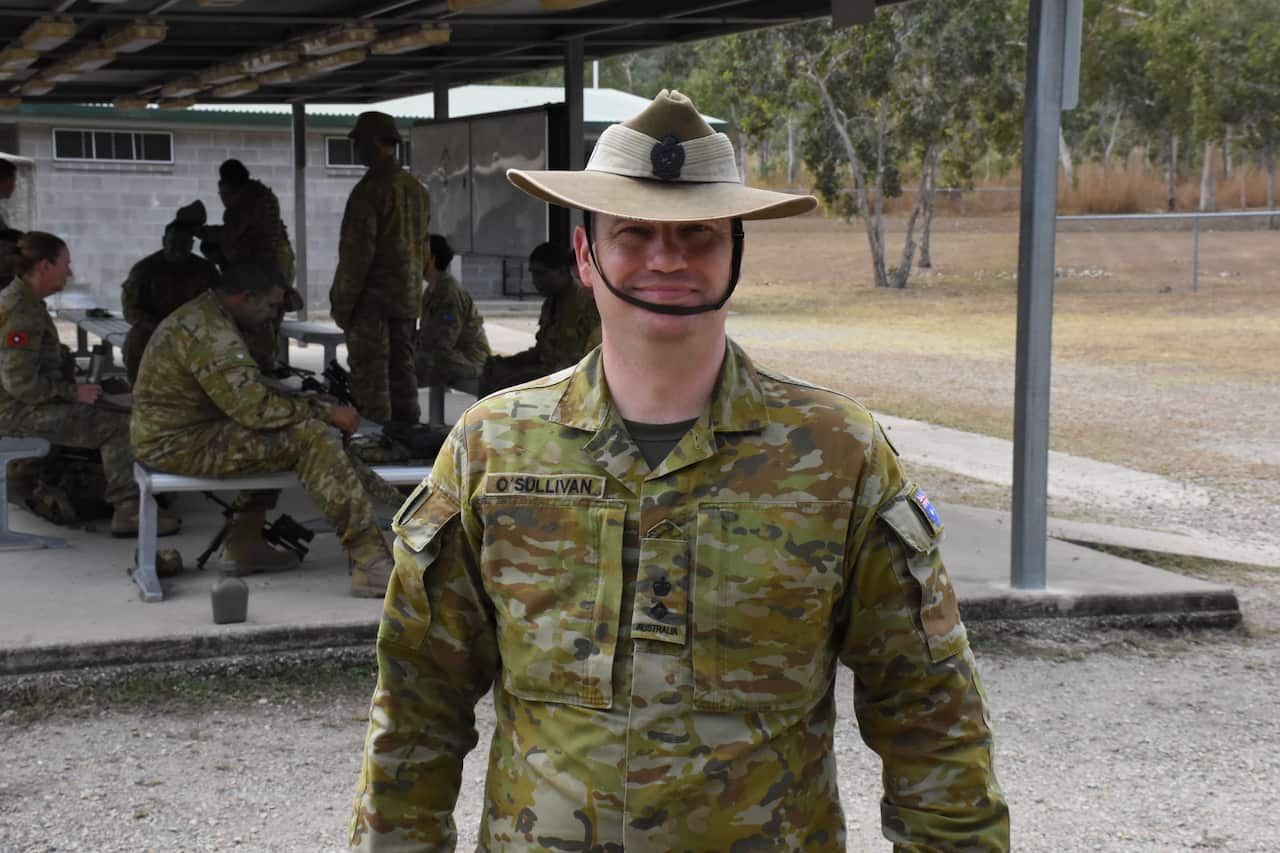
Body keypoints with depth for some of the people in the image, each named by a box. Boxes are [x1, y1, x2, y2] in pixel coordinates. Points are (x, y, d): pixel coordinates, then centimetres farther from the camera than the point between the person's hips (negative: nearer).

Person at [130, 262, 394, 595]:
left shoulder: (200, 317, 14)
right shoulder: (211, 334, -20)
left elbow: (248, 396, 17)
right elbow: (255, 408, -26)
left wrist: (310, 405, 8)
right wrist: (326, 413, -17)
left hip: (171, 435, 11)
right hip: (180, 445, -11)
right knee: (310, 436, -18)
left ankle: (244, 545, 22)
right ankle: (370, 562, -24)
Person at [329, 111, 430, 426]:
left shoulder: (370, 189, -15)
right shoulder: (417, 189, 12)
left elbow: (357, 252, -17)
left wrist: (341, 302, -11)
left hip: (373, 299, -8)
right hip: (408, 299, 8)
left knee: (370, 375, -4)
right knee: (402, 368, 15)